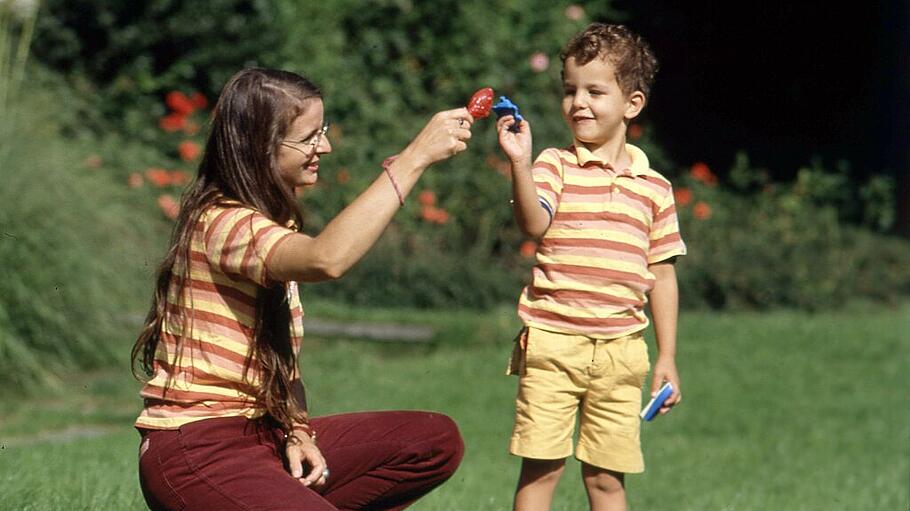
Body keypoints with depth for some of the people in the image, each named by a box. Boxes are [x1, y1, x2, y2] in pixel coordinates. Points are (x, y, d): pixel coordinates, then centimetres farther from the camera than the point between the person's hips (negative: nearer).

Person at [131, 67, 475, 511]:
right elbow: (326, 260, -37)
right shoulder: (221, 223, -17)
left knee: (437, 442, 0)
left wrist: (296, 432, -4)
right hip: (196, 451, -10)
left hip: (260, 436, 10)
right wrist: (415, 157, -34)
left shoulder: (276, 223, 15)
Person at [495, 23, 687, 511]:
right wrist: (519, 162, -32)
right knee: (541, 468, -3)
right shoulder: (554, 165, 1)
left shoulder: (652, 187, 9)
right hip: (553, 342, -2)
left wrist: (667, 358, 11)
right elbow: (533, 223, -18)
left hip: (620, 350, 2)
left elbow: (661, 275, 13)